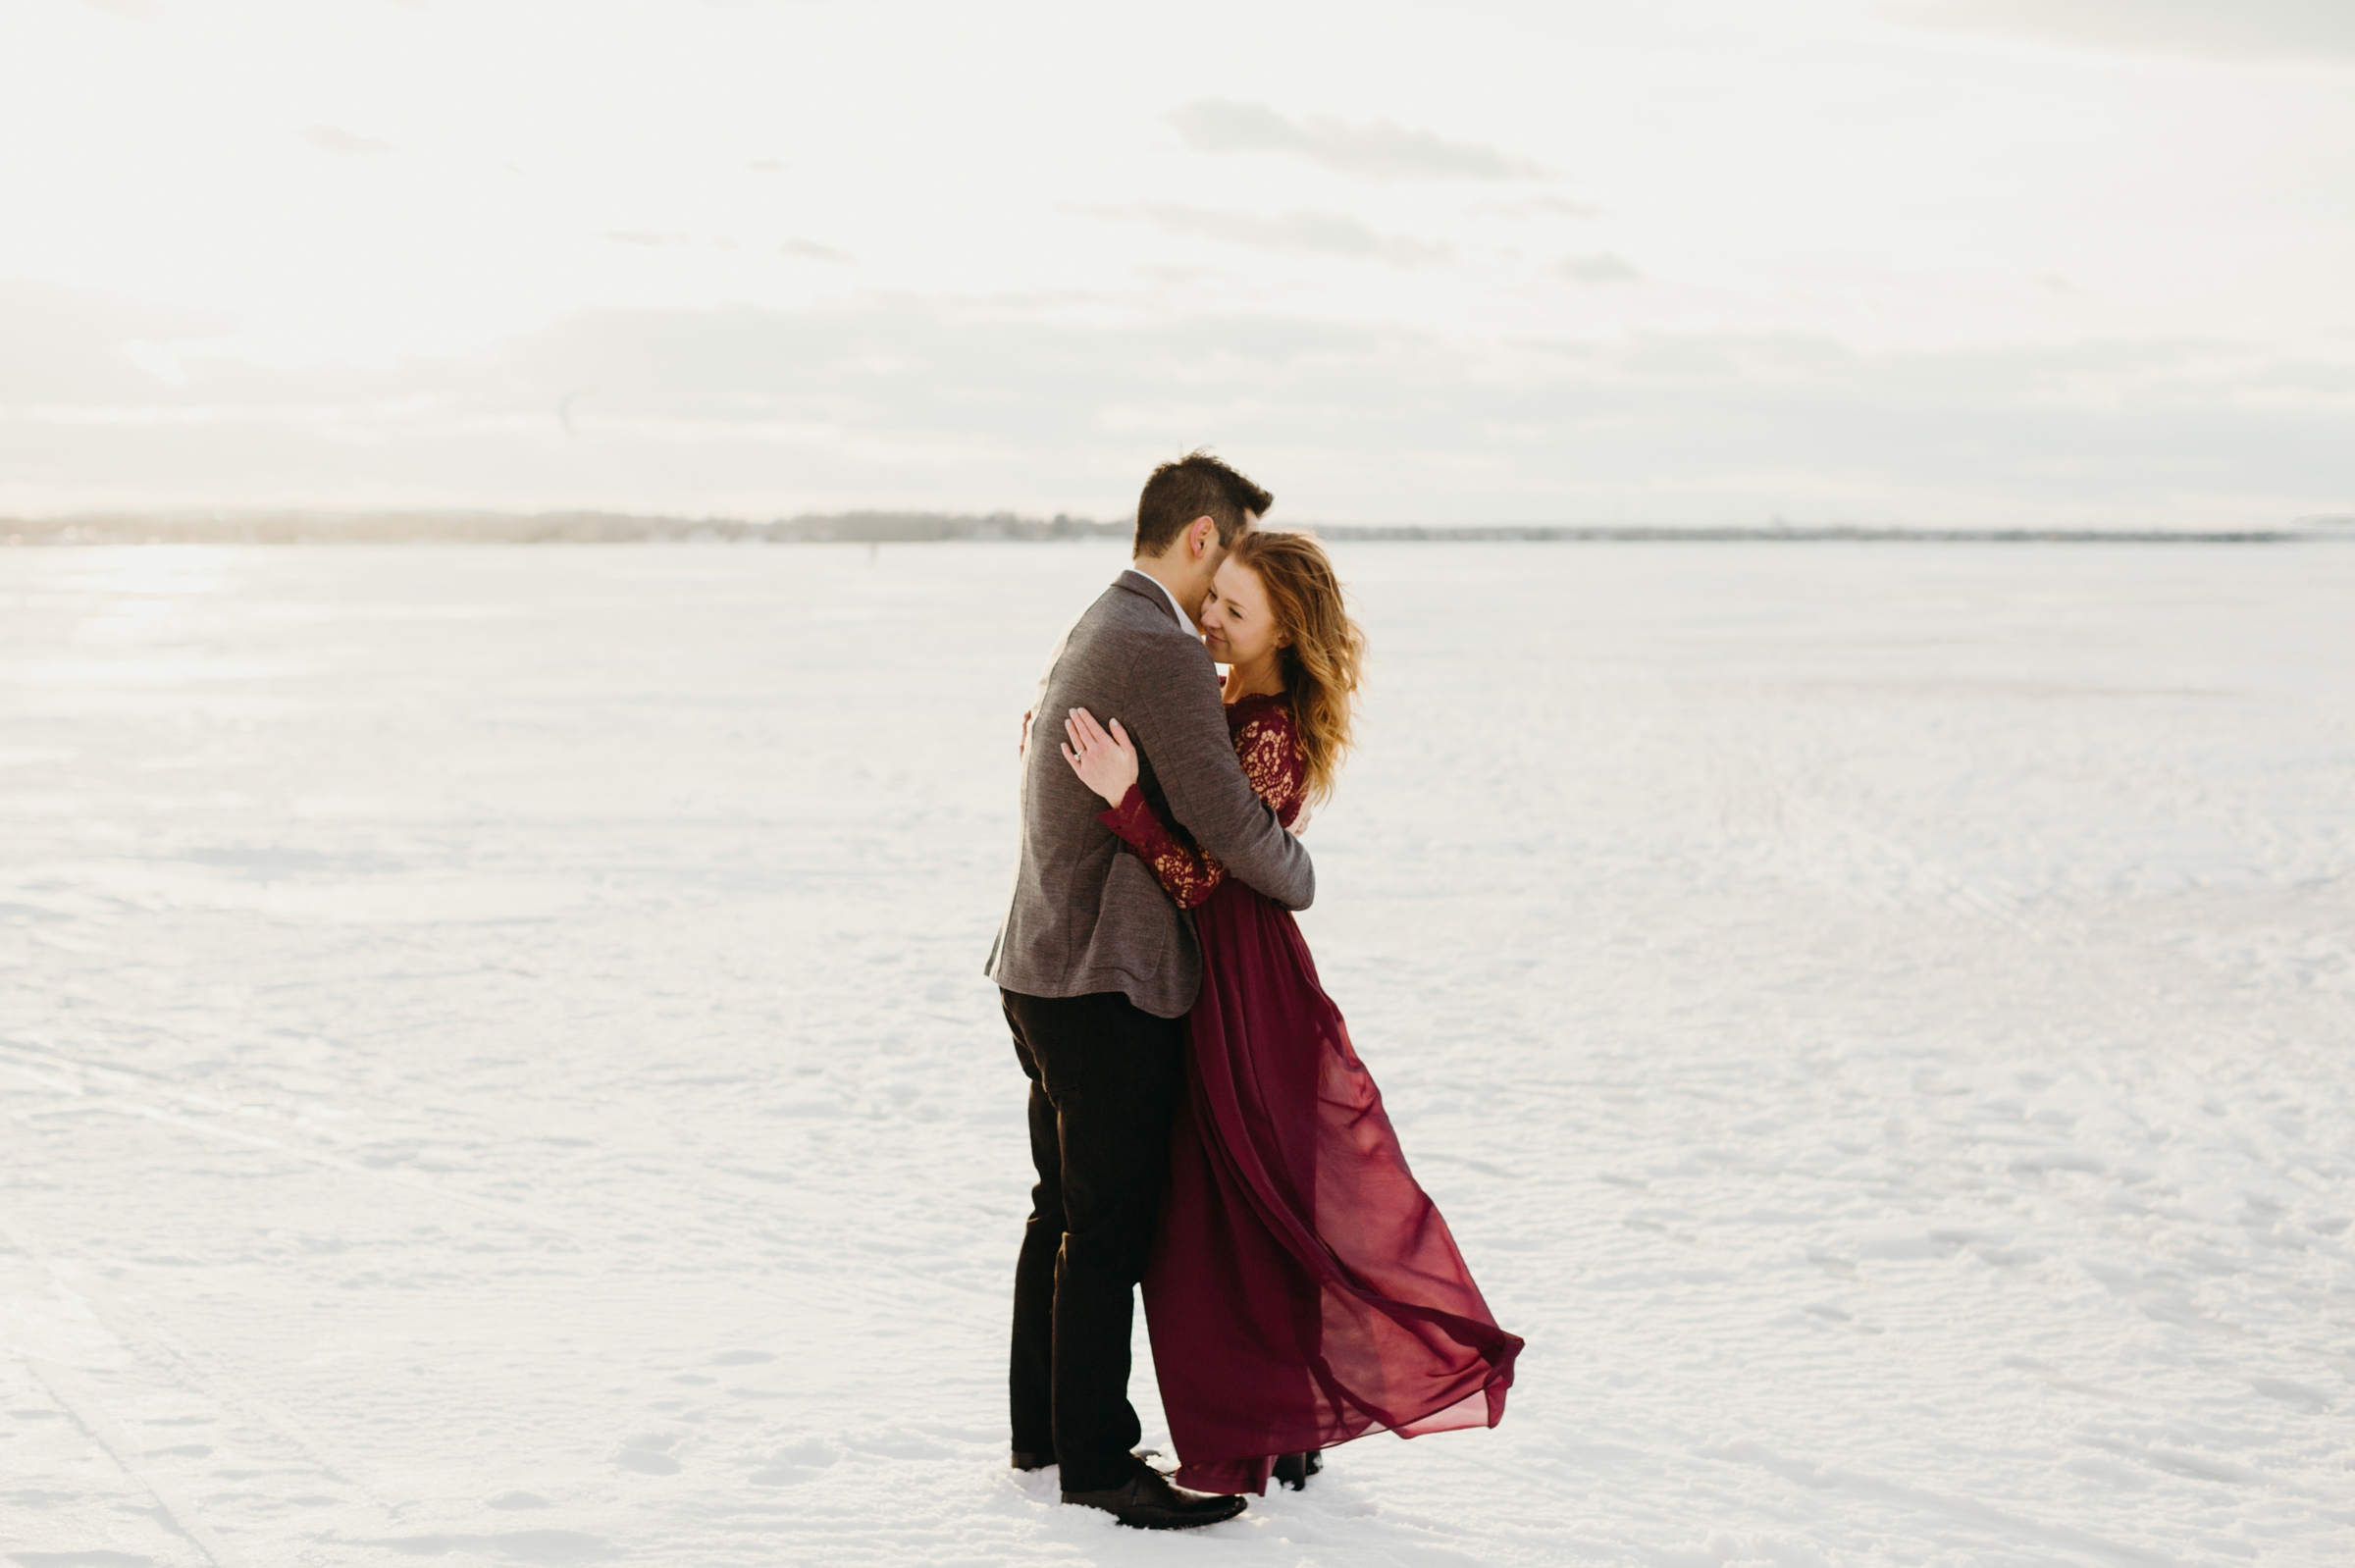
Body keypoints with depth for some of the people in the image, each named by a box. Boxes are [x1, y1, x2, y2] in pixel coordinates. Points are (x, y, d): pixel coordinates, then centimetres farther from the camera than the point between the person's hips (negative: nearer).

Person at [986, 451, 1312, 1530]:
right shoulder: (1161, 651, -18)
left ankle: (1041, 1431, 29)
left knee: (1066, 1211, 18)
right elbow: (1223, 818, -20)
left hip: (1045, 968, 11)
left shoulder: (1093, 632, 15)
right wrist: (1300, 878, -1)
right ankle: (1095, 1460, 5)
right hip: (1108, 981, -11)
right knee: (1110, 1227, -3)